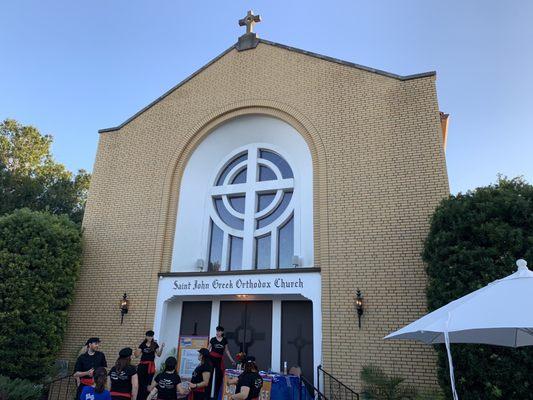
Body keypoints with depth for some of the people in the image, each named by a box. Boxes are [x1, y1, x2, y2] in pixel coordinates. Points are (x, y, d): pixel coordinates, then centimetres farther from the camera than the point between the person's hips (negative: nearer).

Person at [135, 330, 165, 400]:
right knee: (140, 381, 1)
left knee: (148, 382, 4)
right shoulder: (142, 344, 3)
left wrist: (161, 348, -17)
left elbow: (159, 355, -1)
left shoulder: (155, 344, 0)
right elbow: (137, 355, 2)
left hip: (151, 365, -1)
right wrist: (136, 352, -19)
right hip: (142, 365, 1)